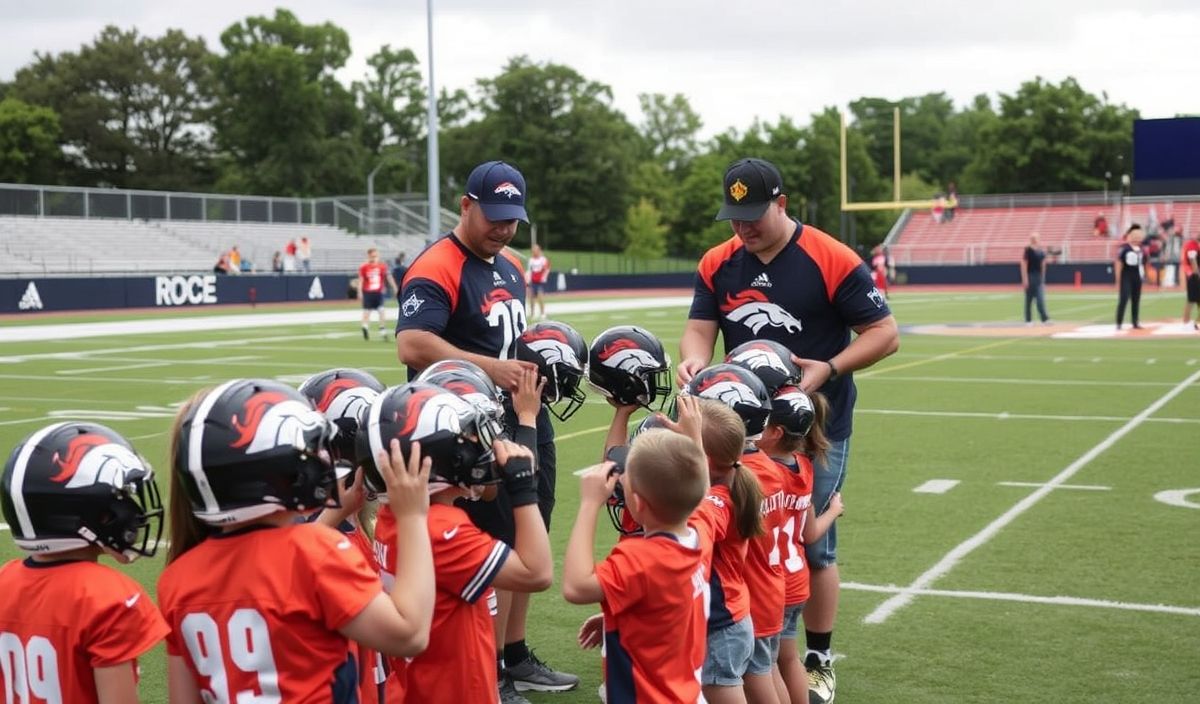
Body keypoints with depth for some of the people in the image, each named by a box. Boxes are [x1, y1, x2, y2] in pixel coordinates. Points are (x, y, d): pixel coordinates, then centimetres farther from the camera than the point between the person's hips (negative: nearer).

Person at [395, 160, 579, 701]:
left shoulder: (511, 267, 13)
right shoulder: (436, 270, -16)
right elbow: (411, 346, -30)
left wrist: (538, 360, 6)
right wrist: (490, 368, -36)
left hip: (528, 422, 9)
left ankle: (515, 657, 34)